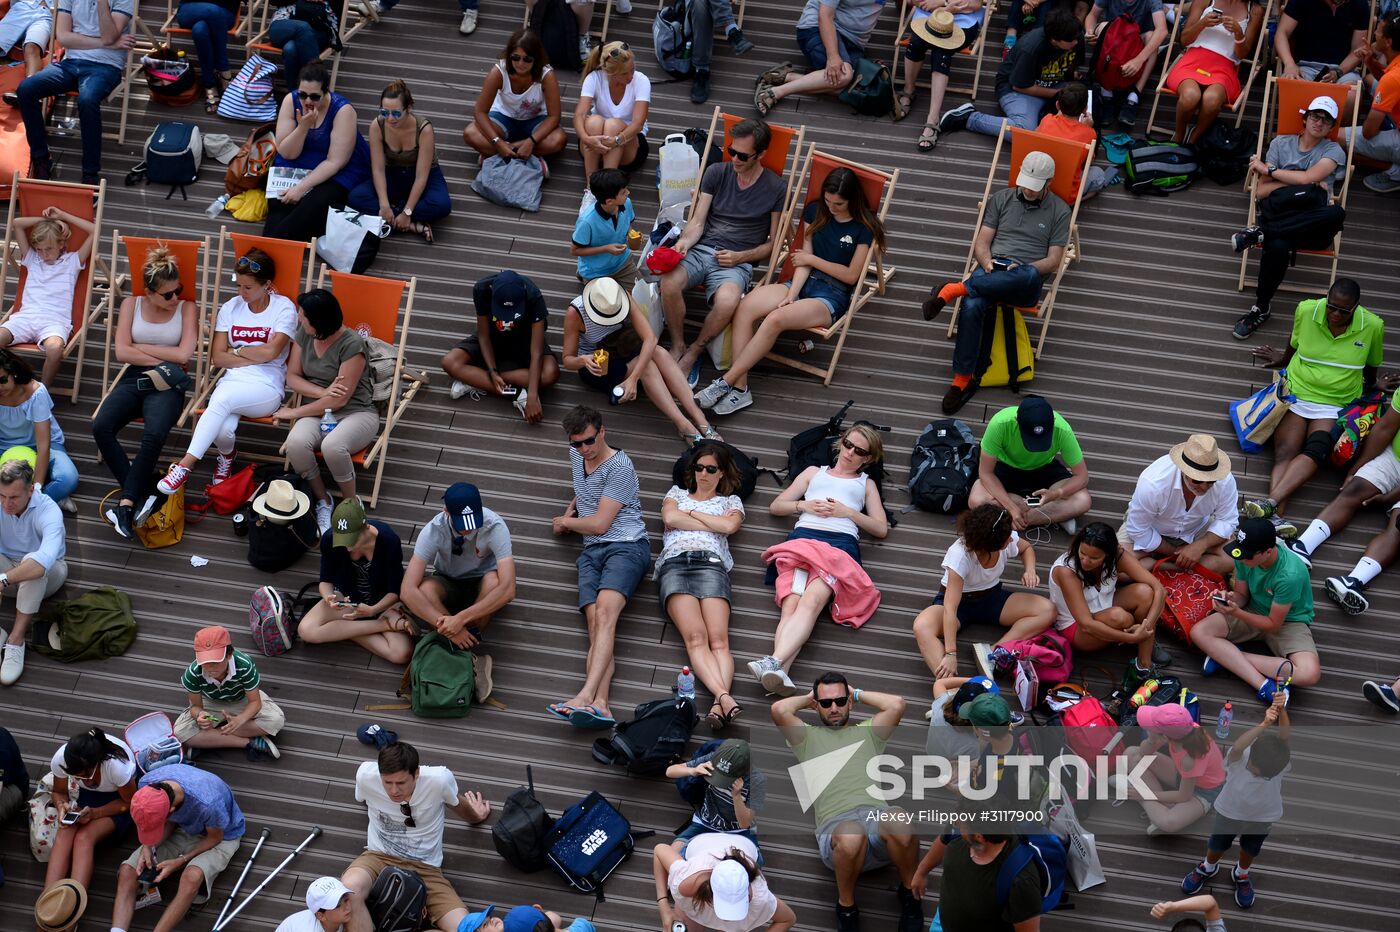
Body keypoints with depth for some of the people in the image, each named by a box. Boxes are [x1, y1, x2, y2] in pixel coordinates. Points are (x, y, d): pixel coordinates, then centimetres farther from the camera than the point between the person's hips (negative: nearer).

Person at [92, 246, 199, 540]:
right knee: (100, 427, -27)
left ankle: (127, 503, -28)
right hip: (133, 380, 3)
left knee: (154, 435, -34)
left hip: (166, 385, -3)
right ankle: (141, 493, -23)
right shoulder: (131, 304, 9)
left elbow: (184, 354, -8)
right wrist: (163, 360, -6)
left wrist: (141, 348, -2)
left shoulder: (187, 308, 4)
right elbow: (122, 352, -1)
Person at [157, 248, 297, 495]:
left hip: (267, 388, -3)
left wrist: (237, 351, 0)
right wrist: (256, 357, -6)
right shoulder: (231, 308, 11)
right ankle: (226, 454, 4)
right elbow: (218, 357, 4)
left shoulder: (284, 308, 0)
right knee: (223, 430, -33)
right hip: (232, 380, 3)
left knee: (223, 398, -37)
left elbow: (271, 351, -13)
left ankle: (185, 465, -34)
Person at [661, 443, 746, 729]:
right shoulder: (677, 492, 31)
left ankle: (718, 704, -47)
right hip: (673, 563, 0)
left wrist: (690, 513, 13)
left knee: (719, 639, -25)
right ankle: (725, 696, -48)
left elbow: (730, 526, 4)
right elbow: (670, 518, 9)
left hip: (711, 563, 0)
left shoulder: (731, 501, 27)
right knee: (696, 638, -27)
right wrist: (714, 523, 10)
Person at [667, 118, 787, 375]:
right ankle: (678, 346, -8)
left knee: (727, 301, -37)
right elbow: (697, 222, 8)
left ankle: (694, 352, -8)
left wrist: (740, 257, -7)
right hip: (701, 249, 2)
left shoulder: (776, 189, 3)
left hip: (737, 263, -2)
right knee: (669, 282, -33)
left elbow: (774, 243, 8)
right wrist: (684, 241, -14)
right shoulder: (716, 173, 9)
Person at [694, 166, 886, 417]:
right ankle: (740, 387, -32)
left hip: (833, 296, -5)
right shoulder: (816, 212, 11)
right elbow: (804, 260, 6)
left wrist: (812, 259, -1)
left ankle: (725, 383, -31)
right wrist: (791, 294, -9)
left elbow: (851, 275, -4)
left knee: (776, 319, -34)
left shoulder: (864, 228, -4)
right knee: (746, 305, -27)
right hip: (803, 282, 5)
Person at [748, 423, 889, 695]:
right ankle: (779, 673, -53)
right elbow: (776, 506, 29)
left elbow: (881, 529, 21)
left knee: (811, 601, -33)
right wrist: (805, 505, 9)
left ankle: (775, 663, -56)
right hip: (803, 537, 1)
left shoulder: (866, 483, 33)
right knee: (791, 604, -30)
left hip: (842, 543, -1)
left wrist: (848, 512, 6)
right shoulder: (815, 472, 36)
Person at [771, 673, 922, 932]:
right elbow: (779, 709, 8)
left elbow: (897, 704, 14)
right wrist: (808, 698, 27)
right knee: (851, 835, -42)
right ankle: (846, 906, -11)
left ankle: (910, 891, -8)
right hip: (836, 824, -2)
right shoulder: (807, 737, 26)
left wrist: (858, 694, 28)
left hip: (878, 814, 2)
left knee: (898, 822, -39)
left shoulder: (867, 731, 31)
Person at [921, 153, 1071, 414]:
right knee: (972, 307, -35)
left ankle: (956, 289, -39)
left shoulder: (1059, 211, 10)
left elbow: (1053, 260, 5)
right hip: (992, 269, 1)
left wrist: (1022, 269, -13)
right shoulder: (1002, 198, 17)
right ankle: (963, 379, -31)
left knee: (1029, 276, -43)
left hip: (1026, 281, -1)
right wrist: (986, 262, -10)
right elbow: (981, 242, 13)